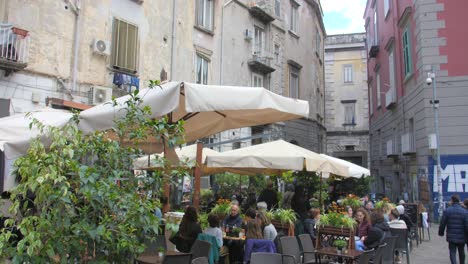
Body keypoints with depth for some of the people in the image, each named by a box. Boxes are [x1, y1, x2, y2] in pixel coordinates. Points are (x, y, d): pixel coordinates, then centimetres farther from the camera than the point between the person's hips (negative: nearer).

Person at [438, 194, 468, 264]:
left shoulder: (447, 211, -6)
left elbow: (442, 224, -4)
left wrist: (441, 233, 11)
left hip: (451, 237, -1)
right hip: (461, 237, 1)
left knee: (452, 253, 2)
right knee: (461, 252, 20)